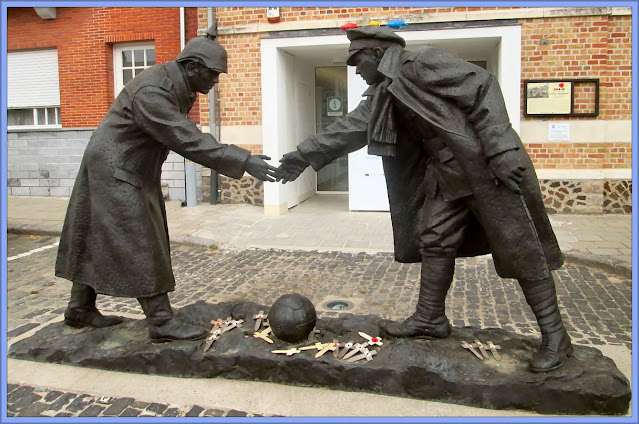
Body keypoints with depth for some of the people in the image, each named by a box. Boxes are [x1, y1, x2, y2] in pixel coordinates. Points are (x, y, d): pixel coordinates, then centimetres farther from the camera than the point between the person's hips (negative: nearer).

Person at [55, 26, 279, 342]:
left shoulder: (179, 87, 3)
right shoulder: (151, 92, -27)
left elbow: (184, 137, 11)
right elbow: (189, 141, -32)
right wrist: (244, 162, -35)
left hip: (135, 172, 10)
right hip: (114, 172, -10)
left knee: (99, 242, 15)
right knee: (139, 245, -8)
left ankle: (80, 310, 27)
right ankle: (161, 322, -2)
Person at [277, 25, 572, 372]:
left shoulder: (425, 63, -12)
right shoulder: (384, 95, 13)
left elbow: (482, 87, -17)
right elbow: (348, 129, 13)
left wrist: (500, 149, -24)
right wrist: (303, 156, 10)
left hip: (489, 167, -8)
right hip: (447, 175, 9)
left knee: (520, 250, -3)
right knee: (435, 243, 10)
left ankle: (554, 336, 10)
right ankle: (430, 319, 25)